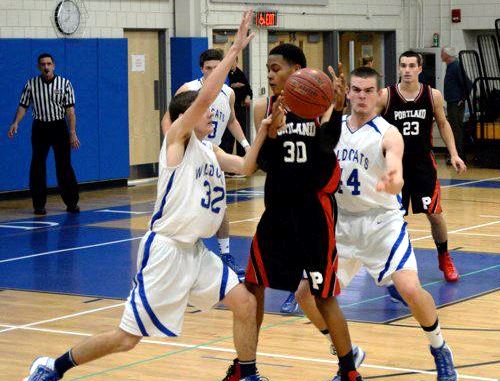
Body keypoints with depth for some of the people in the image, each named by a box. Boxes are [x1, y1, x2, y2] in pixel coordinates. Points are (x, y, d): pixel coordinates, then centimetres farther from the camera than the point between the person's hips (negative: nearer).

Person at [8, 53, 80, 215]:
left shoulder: (64, 84, -1)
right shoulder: (31, 84, 1)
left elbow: (70, 110, -4)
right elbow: (23, 106, 4)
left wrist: (72, 132, -11)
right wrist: (15, 123, -12)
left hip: (59, 126, -1)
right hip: (39, 127, 1)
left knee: (64, 165, 1)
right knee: (37, 166, 1)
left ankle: (71, 202, 10)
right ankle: (39, 204, 8)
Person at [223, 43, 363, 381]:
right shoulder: (264, 108, 3)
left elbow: (328, 144, -22)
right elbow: (263, 163, -4)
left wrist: (338, 109, -38)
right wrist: (271, 132, -22)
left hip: (314, 210, -4)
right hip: (278, 208, 4)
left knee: (324, 296, -2)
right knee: (252, 285, 8)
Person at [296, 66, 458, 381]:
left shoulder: (388, 134, -12)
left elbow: (396, 178, -27)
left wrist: (392, 183, -52)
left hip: (382, 221, -5)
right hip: (343, 222, 5)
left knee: (410, 289, -22)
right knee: (307, 292, -1)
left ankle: (440, 349, 7)